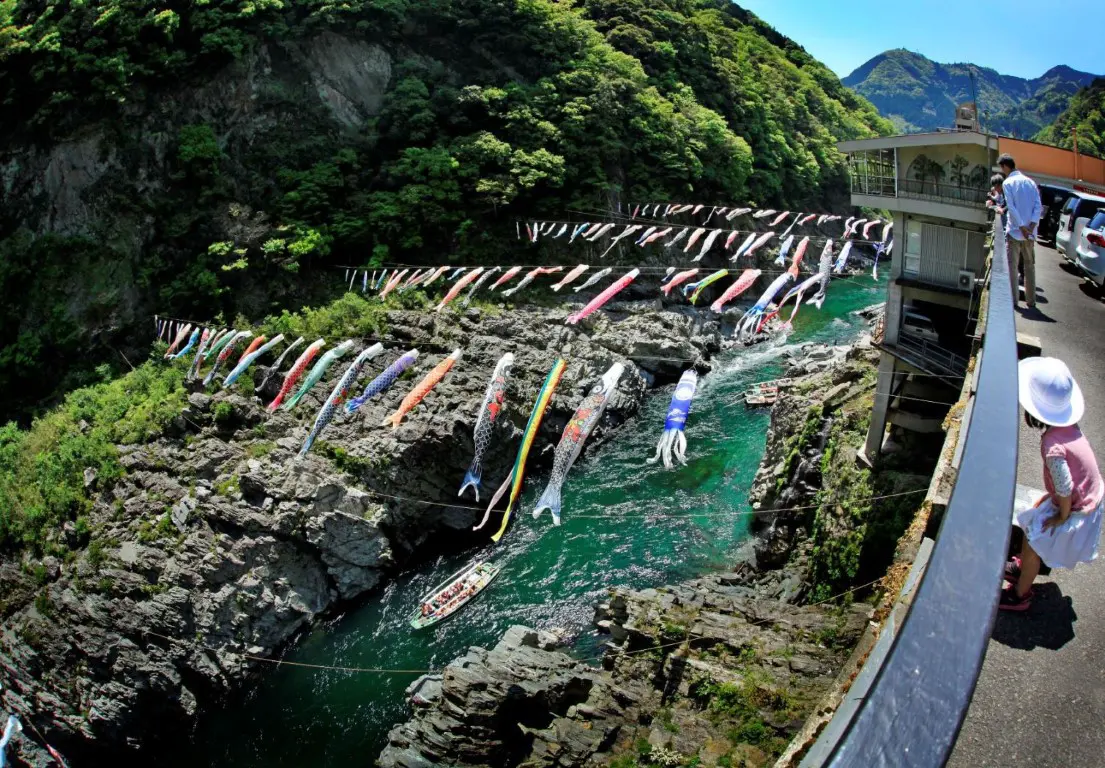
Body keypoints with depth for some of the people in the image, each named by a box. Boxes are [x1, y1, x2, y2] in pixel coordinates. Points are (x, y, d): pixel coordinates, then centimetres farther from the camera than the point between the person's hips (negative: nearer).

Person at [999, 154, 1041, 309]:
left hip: (1014, 231, -5)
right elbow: (1038, 206, 1)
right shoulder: (1030, 182, 11)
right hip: (1030, 232, 5)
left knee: (1012, 266, 1)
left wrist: (1022, 227, -13)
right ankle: (1031, 300, 12)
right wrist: (1031, 227, -7)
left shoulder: (1008, 183, -4)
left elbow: (1012, 208, -14)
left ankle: (1013, 300, -1)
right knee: (1030, 266, 10)